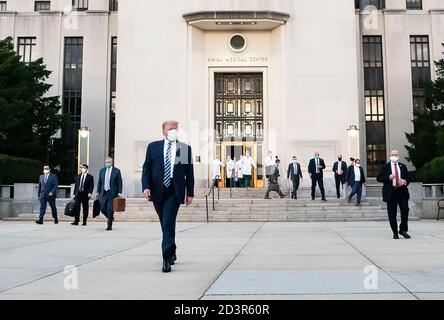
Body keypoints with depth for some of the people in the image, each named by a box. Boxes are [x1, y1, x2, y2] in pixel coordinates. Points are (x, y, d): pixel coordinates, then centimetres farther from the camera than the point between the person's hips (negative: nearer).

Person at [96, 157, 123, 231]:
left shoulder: (116, 171, 0)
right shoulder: (102, 171, 11)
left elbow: (119, 183, -2)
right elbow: (99, 182, 14)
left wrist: (119, 193, -9)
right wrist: (98, 192, 8)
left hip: (112, 193, -4)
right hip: (103, 193, 4)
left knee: (110, 210, -4)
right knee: (102, 208, -1)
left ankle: (109, 226, 7)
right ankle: (110, 218, 28)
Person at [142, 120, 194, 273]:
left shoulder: (185, 149, 6)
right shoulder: (153, 147, 8)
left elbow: (189, 172, 6)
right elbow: (146, 168, 6)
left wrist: (190, 193, 2)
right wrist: (146, 186, -8)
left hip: (174, 192, -2)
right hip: (158, 191, 3)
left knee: (168, 224, -13)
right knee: (165, 224, 14)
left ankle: (167, 259, -9)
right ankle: (172, 253, 33)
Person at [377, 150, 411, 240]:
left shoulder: (403, 166, 14)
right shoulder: (385, 167, 5)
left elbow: (408, 178, 16)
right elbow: (378, 178, 0)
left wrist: (405, 182, -6)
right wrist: (388, 177, -14)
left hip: (402, 191, 2)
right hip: (391, 192, -2)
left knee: (405, 211, -3)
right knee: (392, 214, 1)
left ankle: (403, 230, 16)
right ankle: (395, 233, 12)